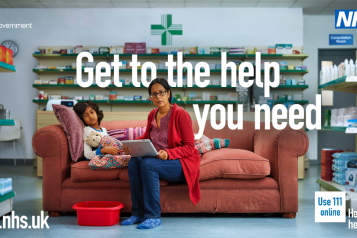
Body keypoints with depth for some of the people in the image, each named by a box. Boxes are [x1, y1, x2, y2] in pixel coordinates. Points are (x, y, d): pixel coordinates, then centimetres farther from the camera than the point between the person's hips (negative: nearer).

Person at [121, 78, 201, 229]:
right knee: (133, 162, -22)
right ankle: (138, 213, -15)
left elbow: (189, 147, -13)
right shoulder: (152, 115, 7)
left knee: (148, 164, -31)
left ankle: (153, 216, -23)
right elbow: (146, 136, 23)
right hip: (158, 160, 6)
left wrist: (168, 154, -28)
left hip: (181, 163, -6)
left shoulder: (181, 114, -12)